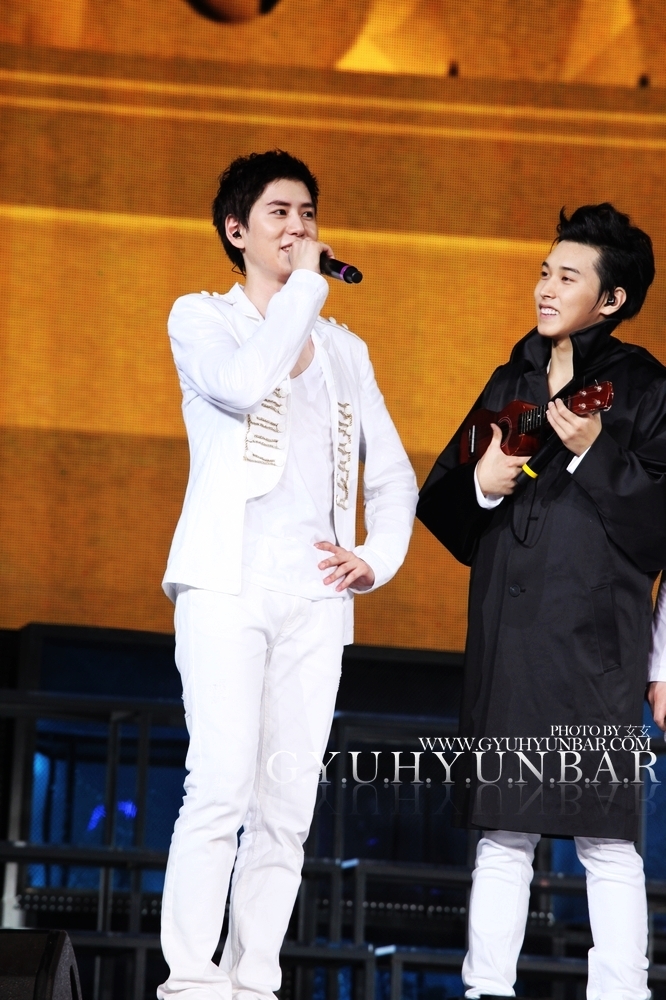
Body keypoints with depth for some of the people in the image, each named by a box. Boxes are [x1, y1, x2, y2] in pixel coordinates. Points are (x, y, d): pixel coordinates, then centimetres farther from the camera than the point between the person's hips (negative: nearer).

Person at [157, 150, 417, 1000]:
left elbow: (393, 476, 23)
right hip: (228, 584, -5)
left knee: (288, 806, -2)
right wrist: (305, 286, -4)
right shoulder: (202, 318, 9)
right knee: (221, 786, -17)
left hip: (315, 594, 5)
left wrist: (378, 558, 5)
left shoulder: (344, 350, 23)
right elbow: (244, 382, -14)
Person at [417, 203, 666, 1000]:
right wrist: (481, 484, -4)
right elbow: (439, 503, 17)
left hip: (593, 640, -5)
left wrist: (596, 455, -18)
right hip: (507, 635, 5)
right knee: (501, 833, 7)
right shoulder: (510, 383, 17)